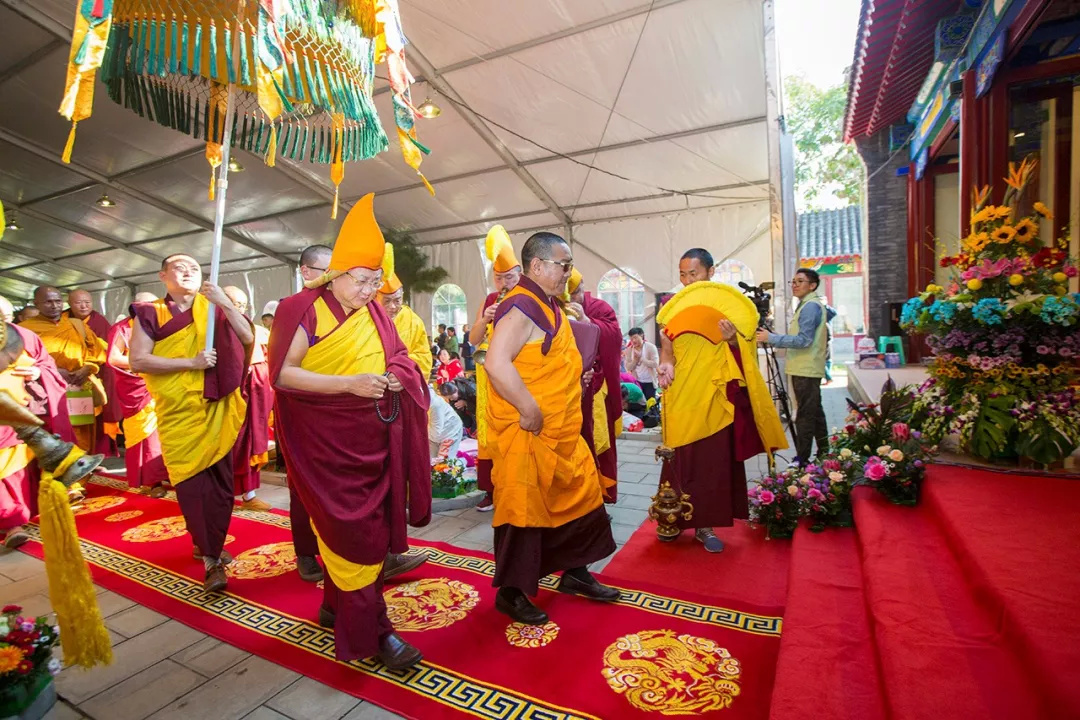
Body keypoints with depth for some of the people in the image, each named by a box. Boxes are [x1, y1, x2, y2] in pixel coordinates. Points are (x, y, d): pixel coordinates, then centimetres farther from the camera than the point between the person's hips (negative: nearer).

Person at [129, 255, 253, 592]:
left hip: (216, 407, 2)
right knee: (192, 482, -3)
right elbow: (137, 360, -6)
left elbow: (247, 339, -6)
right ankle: (212, 559, 5)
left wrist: (225, 303, -17)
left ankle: (207, 544, 22)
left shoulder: (213, 308, 8)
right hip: (178, 410, -2)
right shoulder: (150, 314, 4)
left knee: (219, 478, 5)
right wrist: (191, 363, -15)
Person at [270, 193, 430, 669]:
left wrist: (394, 377, -6)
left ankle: (336, 605, 37)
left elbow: (398, 360, 17)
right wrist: (349, 384, -24)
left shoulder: (374, 313, 8)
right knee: (353, 531, -1)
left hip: (372, 438, 6)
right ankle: (372, 630, 11)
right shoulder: (305, 311, -9)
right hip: (326, 442, -5)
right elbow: (282, 374, -15)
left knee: (354, 529, 16)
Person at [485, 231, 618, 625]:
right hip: (526, 434, -10)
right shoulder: (521, 308, -16)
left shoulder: (548, 307, 16)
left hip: (561, 432, 10)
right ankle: (511, 593, 23)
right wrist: (529, 410, -25)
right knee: (523, 508, 3)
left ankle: (574, 572, 36)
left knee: (580, 498, 18)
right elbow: (497, 363, -28)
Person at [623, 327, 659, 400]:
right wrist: (635, 359, -17)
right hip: (636, 381, 3)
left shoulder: (651, 347, -7)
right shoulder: (629, 350, 1)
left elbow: (655, 364, -15)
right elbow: (628, 367, -1)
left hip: (649, 382, -3)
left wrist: (641, 358, -16)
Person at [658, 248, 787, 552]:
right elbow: (666, 347, 9)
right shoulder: (672, 305, 5)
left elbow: (741, 353, 1)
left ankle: (705, 524, 17)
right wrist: (665, 364, -13)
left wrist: (732, 339, -20)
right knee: (679, 459, 7)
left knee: (714, 461, 4)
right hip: (681, 395, 1)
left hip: (714, 394, -1)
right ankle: (674, 519, 22)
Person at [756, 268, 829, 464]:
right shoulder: (810, 305, 18)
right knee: (815, 411, 16)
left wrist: (772, 338, -22)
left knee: (805, 415, -9)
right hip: (808, 368, 11)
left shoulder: (810, 306, -14)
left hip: (805, 370, -11)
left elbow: (803, 340, -21)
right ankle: (823, 453, 25)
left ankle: (802, 460, -7)